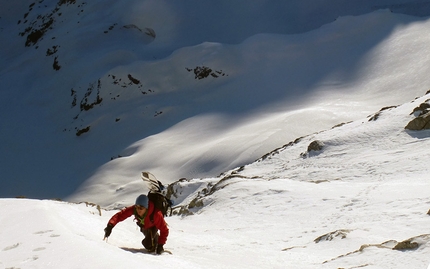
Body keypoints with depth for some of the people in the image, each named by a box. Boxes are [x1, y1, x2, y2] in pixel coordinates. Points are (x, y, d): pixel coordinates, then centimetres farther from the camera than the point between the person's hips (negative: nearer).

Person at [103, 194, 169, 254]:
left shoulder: (156, 214, -46)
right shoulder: (134, 209, -38)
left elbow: (164, 230, -39)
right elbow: (119, 215, -36)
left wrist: (160, 245, -44)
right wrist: (110, 226, -51)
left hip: (154, 225, -4)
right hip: (143, 225, 4)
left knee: (148, 244, -21)